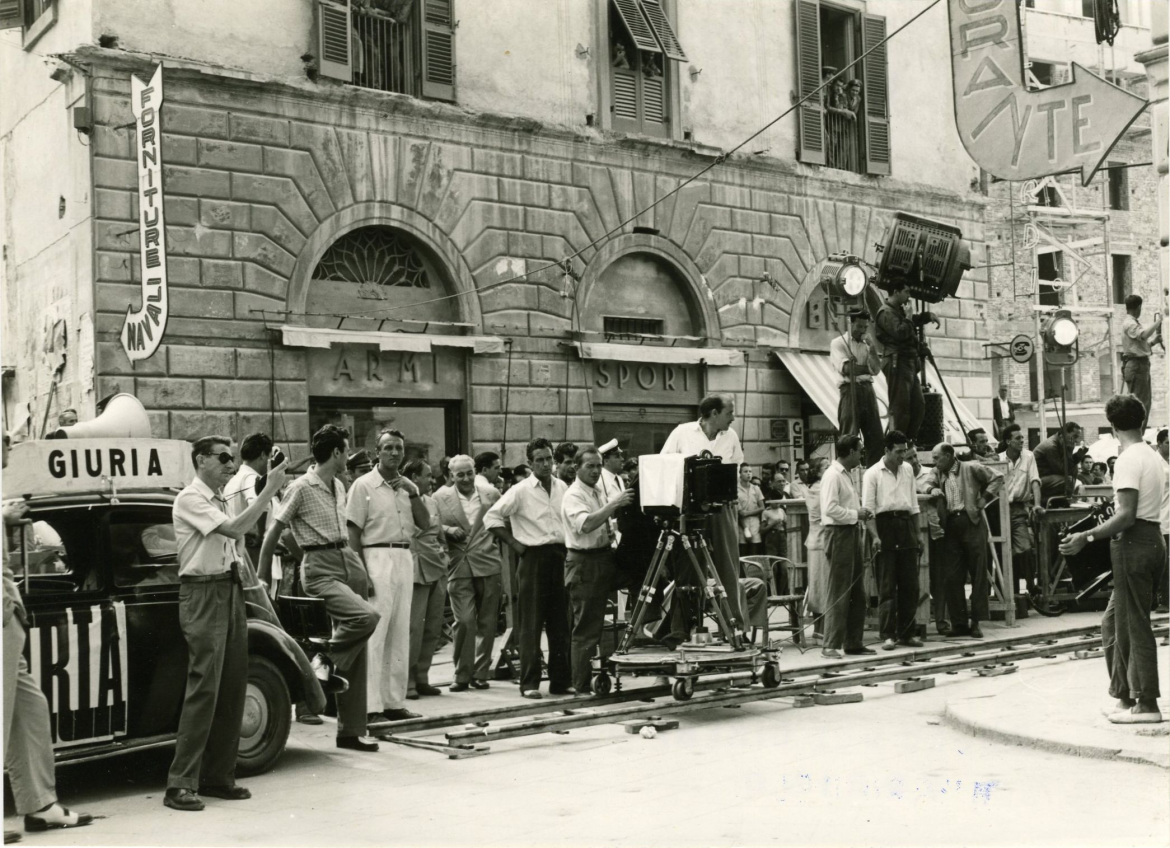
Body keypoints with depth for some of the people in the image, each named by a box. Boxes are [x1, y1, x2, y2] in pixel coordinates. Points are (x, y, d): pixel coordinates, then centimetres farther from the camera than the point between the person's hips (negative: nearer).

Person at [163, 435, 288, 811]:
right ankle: (181, 784, -7)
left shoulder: (219, 499, 18)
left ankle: (217, 776, 16)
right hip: (202, 595, -9)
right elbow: (236, 529, -20)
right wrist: (269, 489, -19)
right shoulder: (190, 499, -9)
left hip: (230, 592, 9)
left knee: (232, 688, 7)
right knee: (204, 688, -12)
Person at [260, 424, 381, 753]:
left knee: (356, 652, 6)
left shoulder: (339, 486, 15)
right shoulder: (301, 488, -9)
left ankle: (350, 731, 13)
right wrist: (261, 578, -6)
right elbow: (273, 534, -7)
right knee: (366, 616, -31)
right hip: (320, 570, -8)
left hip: (348, 562, 8)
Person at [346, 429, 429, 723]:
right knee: (374, 634, -7)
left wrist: (413, 493, -4)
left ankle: (395, 702, 16)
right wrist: (362, 574, -14)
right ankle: (371, 706, -4)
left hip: (405, 559, 7)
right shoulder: (364, 485, -4)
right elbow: (353, 534, -7)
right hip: (377, 558, -6)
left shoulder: (408, 486, 14)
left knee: (400, 635, 9)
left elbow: (425, 524, 7)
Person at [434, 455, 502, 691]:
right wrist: (448, 530, -15)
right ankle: (462, 675, 3)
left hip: (488, 565, 2)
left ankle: (480, 674, 17)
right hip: (459, 567, -2)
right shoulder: (441, 497, 3)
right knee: (464, 621, -8)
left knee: (487, 623, 5)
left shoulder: (491, 494, 8)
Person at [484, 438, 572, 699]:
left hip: (559, 557, 5)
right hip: (534, 558, -5)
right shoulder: (521, 491, -6)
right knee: (531, 624, -3)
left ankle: (560, 680, 16)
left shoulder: (562, 488, 9)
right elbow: (491, 517, -6)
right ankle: (529, 683, 2)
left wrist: (569, 543, 8)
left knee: (560, 623, 8)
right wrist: (515, 544, -8)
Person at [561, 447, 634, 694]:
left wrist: (613, 534, 9)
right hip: (584, 562, -9)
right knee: (585, 629, -7)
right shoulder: (573, 495, -10)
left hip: (603, 559, 9)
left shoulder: (598, 493, 16)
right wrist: (614, 505, -31)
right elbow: (585, 524, -28)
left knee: (595, 626, 12)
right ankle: (582, 687, -4)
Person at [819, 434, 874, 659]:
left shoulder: (846, 475, 16)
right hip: (838, 534, -10)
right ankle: (831, 645, -2)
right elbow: (830, 508, -23)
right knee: (838, 594, -7)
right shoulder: (832, 476, -13)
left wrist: (860, 513, 4)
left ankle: (853, 642, 21)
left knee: (857, 594, 13)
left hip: (850, 533, 10)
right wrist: (856, 514, -14)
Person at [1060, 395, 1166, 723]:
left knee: (1134, 626, -4)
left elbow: (1127, 515, -21)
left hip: (1133, 543, -9)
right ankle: (1125, 694, 18)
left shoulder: (1128, 459, -14)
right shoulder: (1154, 457, 14)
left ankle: (1146, 704, 1)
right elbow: (1145, 508, 15)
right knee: (1114, 623, 15)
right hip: (1153, 539, 9)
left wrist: (1086, 536, -23)